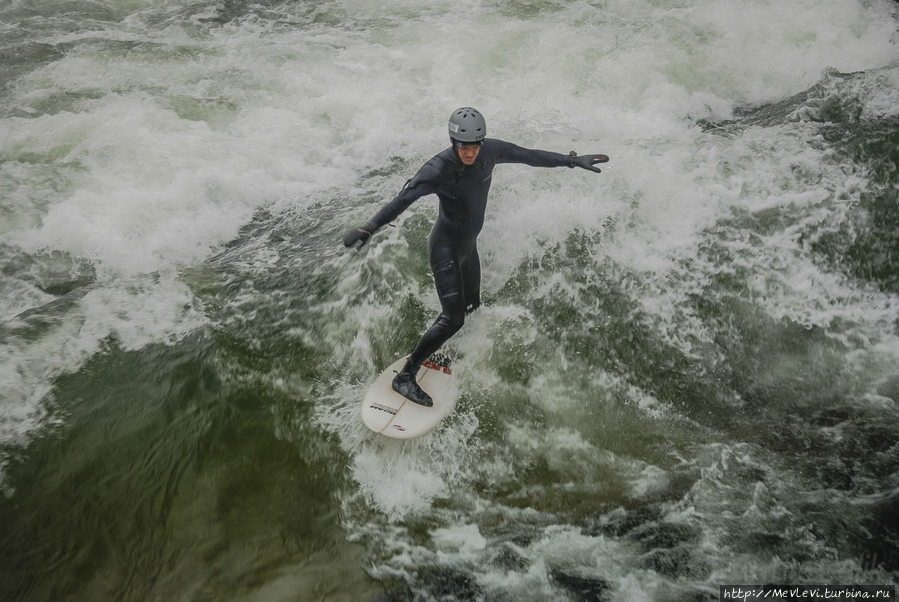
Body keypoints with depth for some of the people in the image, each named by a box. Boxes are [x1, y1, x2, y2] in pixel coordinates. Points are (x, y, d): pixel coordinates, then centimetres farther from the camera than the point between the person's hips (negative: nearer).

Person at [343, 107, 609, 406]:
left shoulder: (490, 151, -11)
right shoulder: (438, 169, -29)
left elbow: (531, 156, 0)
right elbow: (402, 200, -38)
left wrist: (573, 160, 6)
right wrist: (369, 227, -51)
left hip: (468, 245, 8)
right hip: (446, 247, -8)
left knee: (472, 305, 22)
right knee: (453, 319, -14)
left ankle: (433, 353, 42)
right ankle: (405, 376, -3)